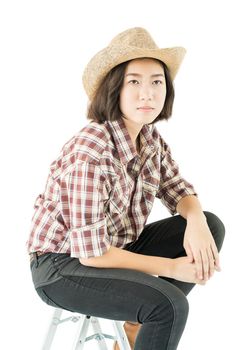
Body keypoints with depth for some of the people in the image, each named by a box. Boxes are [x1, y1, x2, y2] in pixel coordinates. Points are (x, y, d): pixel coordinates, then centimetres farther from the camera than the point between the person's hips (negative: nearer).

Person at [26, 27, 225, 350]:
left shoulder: (151, 138, -4)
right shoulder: (89, 152, -27)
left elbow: (180, 192, 6)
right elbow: (91, 252, -26)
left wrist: (196, 221, -19)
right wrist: (171, 267, -20)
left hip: (117, 247, 8)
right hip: (63, 267, -8)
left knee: (212, 225, -2)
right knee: (169, 305, -29)